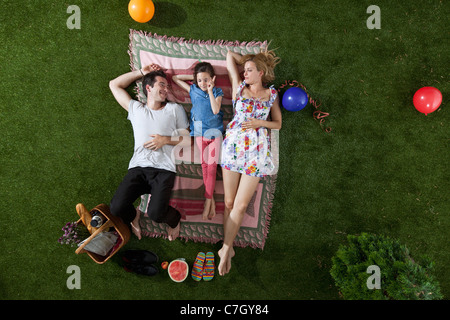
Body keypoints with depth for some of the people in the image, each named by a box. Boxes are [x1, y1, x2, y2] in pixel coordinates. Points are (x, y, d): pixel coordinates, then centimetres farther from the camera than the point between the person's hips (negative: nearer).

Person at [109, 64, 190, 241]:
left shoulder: (175, 109, 18)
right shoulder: (135, 108, 21)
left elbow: (188, 139, 15)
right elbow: (114, 84, 29)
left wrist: (166, 139, -3)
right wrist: (141, 72, 26)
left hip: (164, 169, -2)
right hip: (137, 168, 2)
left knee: (156, 213, -24)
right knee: (116, 208, -19)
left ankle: (175, 219, 13)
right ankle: (133, 217, 18)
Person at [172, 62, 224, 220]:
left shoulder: (217, 92, 3)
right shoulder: (193, 90, 8)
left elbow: (215, 110, -13)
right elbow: (175, 78, 15)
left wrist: (210, 90, -11)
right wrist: (193, 76, 9)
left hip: (215, 131, -1)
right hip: (199, 131, 2)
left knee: (212, 166, -5)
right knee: (204, 165, -1)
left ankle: (208, 200, 0)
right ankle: (211, 200, 4)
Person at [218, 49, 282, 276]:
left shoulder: (271, 94, 9)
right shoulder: (239, 87, 8)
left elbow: (278, 124, 12)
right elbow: (230, 55, 15)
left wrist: (260, 122, -4)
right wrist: (252, 59, 20)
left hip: (256, 150, -1)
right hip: (233, 145, 1)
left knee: (240, 205, -2)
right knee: (229, 202, 2)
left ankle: (226, 248, 9)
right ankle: (228, 248, 15)